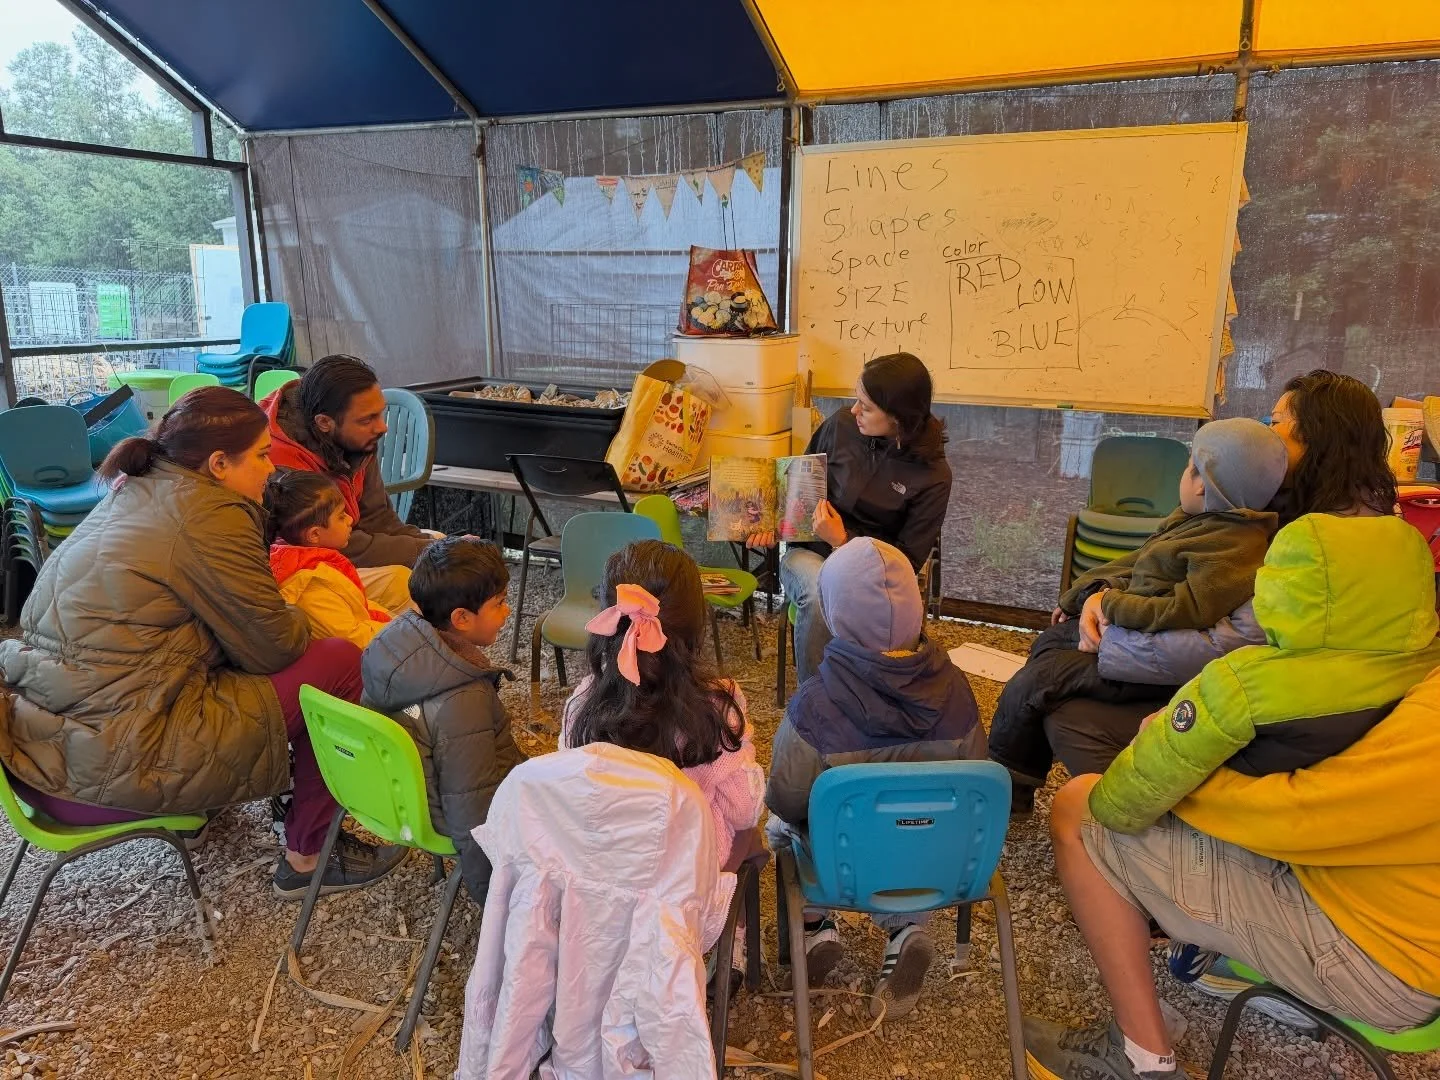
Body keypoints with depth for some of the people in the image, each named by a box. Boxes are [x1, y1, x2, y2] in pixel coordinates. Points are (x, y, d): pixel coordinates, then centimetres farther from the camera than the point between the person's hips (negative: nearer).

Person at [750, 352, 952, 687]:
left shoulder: (933, 476, -10)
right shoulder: (841, 425, -4)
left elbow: (907, 560, -7)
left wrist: (842, 541, -19)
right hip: (809, 552, 1)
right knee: (821, 596, -35)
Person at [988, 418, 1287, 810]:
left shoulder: (1233, 550, -25)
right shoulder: (1196, 518, 5)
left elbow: (1184, 611, -33)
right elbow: (1137, 562, 9)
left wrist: (1110, 604, -20)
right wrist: (1095, 594, -6)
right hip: (1124, 627, 11)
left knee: (1028, 687, -15)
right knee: (1048, 642, 25)